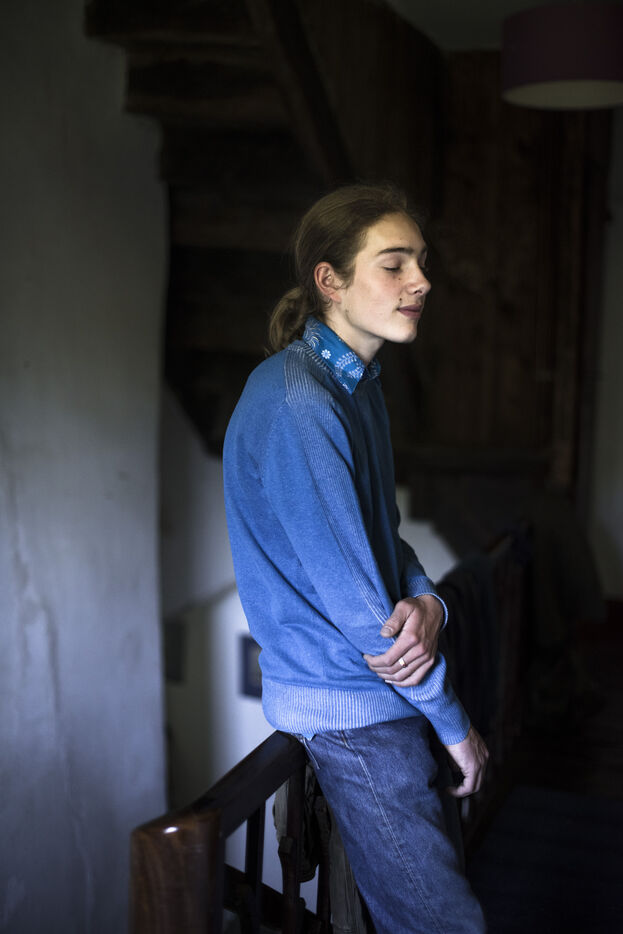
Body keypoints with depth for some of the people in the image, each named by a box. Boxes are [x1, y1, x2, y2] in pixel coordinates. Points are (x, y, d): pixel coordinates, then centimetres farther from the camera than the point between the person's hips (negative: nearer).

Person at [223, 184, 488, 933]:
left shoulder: (358, 383, 8)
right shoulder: (295, 405, -23)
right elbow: (352, 599, -22)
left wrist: (426, 602, -12)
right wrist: (452, 722, -10)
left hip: (379, 683, 9)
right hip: (348, 707, -9)